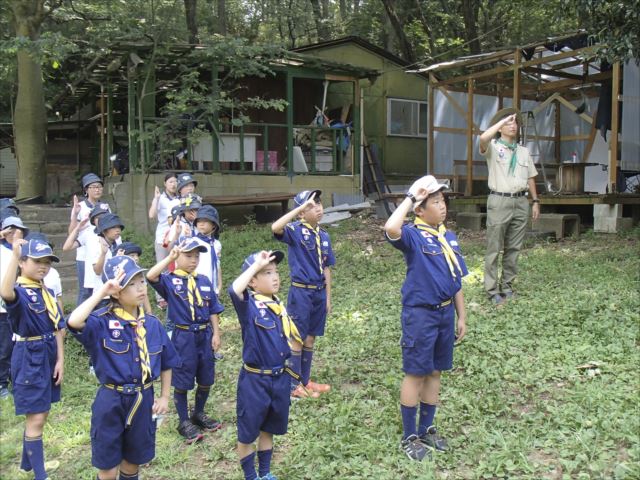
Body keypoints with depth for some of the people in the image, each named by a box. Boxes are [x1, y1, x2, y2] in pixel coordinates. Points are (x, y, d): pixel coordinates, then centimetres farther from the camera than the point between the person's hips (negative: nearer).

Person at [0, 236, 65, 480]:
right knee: (36, 418, -3)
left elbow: (57, 329, 8)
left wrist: (60, 360, 1)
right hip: (29, 358, -7)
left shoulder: (47, 293, 8)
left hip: (48, 356, 8)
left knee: (38, 415, 19)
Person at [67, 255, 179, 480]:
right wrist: (101, 291, -31)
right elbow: (74, 321, -37)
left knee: (132, 462, 20)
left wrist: (164, 397, 8)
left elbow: (166, 363, 11)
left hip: (143, 400, 4)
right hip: (111, 401, -4)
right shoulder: (102, 322, -14)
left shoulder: (152, 324, -1)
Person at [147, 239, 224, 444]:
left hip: (204, 335, 5)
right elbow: (150, 276, -29)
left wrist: (216, 334, 4)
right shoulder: (170, 280, -7)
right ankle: (184, 422, 22)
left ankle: (199, 414, 36)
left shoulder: (204, 281, 6)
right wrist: (170, 257, -26)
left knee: (206, 379, 14)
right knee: (182, 382, 6)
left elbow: (213, 310, 9)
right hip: (183, 337, -4)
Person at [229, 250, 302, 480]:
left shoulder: (279, 305, 4)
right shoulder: (248, 304, -16)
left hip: (280, 378, 6)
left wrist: (290, 375, 16)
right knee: (247, 433, 9)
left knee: (269, 429, 21)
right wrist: (256, 264, -34)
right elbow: (234, 290, -40)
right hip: (255, 380, -6)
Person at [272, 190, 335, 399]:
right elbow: (275, 227, -35)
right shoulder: (295, 231, -11)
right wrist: (302, 206, -30)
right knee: (298, 338, 3)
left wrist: (328, 297, 11)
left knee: (311, 337, 14)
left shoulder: (324, 236, 8)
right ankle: (294, 385, 14)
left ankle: (305, 380, 26)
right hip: (301, 292, -6)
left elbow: (326, 269, 12)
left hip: (319, 292, 6)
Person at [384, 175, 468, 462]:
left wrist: (461, 316, 13)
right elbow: (390, 228, -37)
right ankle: (409, 437, 16)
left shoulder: (449, 238, 8)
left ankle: (426, 429, 31)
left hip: (445, 313, 7)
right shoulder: (413, 235, -12)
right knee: (416, 374, 2)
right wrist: (410, 198, -25)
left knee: (435, 372, 16)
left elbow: (456, 281, 13)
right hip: (420, 314, -7)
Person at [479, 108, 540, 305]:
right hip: (499, 202, -5)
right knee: (494, 249, -3)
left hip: (520, 202, 5)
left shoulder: (524, 151, 16)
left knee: (514, 248, 9)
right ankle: (492, 291, 1)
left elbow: (530, 178, 19)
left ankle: (507, 286, 19)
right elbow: (483, 138, -25)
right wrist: (504, 119, -16)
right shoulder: (493, 147, -1)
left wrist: (535, 200, 13)